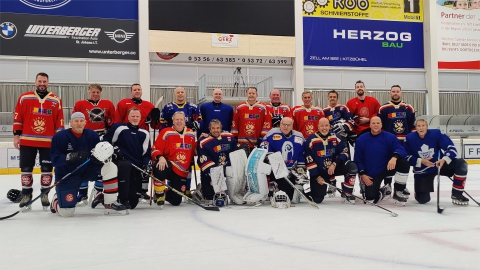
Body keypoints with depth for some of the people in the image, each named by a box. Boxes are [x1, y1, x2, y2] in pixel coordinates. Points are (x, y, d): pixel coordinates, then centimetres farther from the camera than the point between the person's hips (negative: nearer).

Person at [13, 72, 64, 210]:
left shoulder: (56, 100, 4)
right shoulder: (24, 98, 4)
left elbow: (59, 121, 5)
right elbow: (17, 117, 5)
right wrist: (16, 135, 1)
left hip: (48, 142, 0)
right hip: (27, 141, 0)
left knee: (47, 169, 5)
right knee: (26, 169, 5)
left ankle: (45, 195, 19)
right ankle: (26, 195, 17)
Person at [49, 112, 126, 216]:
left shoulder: (92, 135, -4)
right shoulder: (60, 137, -16)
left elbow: (100, 152, -2)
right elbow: (54, 159, -21)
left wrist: (104, 156, -27)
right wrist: (72, 156, -37)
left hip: (88, 170, 4)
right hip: (67, 175, -4)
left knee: (110, 166, -19)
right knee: (67, 212, -12)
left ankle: (110, 204, -10)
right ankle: (56, 201, 30)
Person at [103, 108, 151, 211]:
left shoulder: (145, 134, 13)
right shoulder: (119, 127, 2)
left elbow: (146, 153, 13)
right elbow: (105, 141, 5)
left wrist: (146, 165, -3)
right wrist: (114, 150, -10)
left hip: (136, 168, 4)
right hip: (120, 161, -4)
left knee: (133, 203, -4)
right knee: (125, 165, -44)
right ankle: (122, 200, -34)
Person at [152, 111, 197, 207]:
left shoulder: (191, 134, 8)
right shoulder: (166, 132, -6)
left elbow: (195, 151, 19)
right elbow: (155, 148, -8)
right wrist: (160, 157, -28)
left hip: (182, 172, 4)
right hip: (168, 166, -3)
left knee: (176, 201, 0)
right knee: (159, 167, -42)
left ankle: (165, 194, 39)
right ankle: (159, 194, -16)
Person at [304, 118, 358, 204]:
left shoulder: (335, 137, -4)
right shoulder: (311, 140, -14)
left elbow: (344, 153, -4)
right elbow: (309, 161, -12)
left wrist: (334, 164, -20)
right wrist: (317, 177, -13)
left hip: (334, 168, 3)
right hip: (318, 172, -3)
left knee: (352, 167, -24)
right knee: (317, 199, -10)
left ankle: (347, 193, -6)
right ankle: (312, 188, 27)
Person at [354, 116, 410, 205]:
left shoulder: (390, 137, -5)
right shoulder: (361, 140, -3)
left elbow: (401, 150, -18)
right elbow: (357, 160, 2)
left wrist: (394, 157, -40)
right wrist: (363, 175, -8)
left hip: (388, 167, 0)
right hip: (371, 175, 0)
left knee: (404, 163, -28)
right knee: (371, 198, -15)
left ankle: (398, 192, -9)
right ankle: (380, 193, 27)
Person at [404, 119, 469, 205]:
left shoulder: (436, 134, -15)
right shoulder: (410, 138, -13)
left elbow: (451, 148, -16)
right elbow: (407, 157, -9)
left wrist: (444, 159, -33)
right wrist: (421, 161, -23)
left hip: (440, 164, 1)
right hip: (422, 172, -1)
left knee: (461, 164, -26)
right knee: (423, 200, -12)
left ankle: (457, 194, -13)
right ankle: (419, 191, 29)